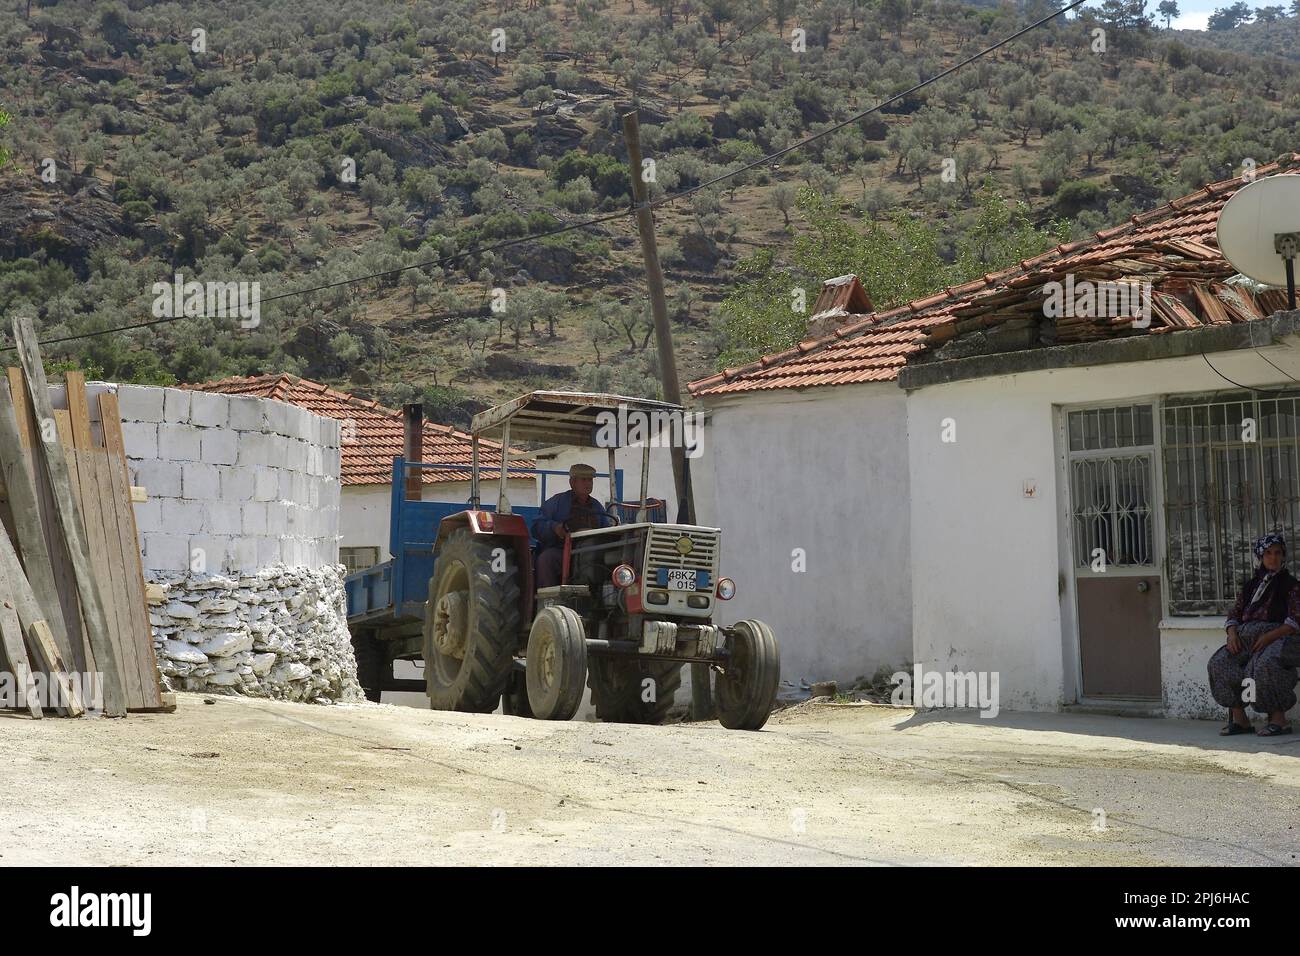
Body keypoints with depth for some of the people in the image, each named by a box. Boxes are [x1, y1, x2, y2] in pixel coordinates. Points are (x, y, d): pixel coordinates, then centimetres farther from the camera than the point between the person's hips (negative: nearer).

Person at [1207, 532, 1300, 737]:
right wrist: (1232, 634, -1)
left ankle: (1279, 718, -28)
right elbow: (1235, 614, 22)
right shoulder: (1251, 585, 24)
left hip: (1275, 637, -5)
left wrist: (1269, 636, -17)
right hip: (1245, 637, 5)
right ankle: (1239, 718, -20)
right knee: (1219, 663, -23)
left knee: (1265, 666, -39)